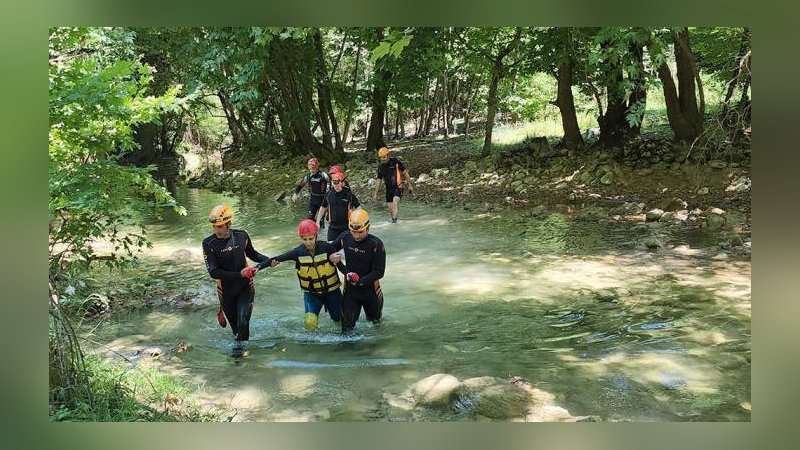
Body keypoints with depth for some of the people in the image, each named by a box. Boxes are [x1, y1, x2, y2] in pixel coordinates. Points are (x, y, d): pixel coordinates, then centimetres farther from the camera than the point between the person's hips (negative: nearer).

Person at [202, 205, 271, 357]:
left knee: (243, 318, -8)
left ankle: (240, 344, 17)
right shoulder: (209, 243, -15)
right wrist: (239, 274, -25)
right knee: (233, 319, 14)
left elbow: (252, 254, 13)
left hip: (245, 286, 0)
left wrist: (270, 260, 1)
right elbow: (213, 272, -20)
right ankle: (237, 338, 43)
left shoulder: (241, 236, -8)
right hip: (226, 288, 0)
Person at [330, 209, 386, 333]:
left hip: (370, 289, -1)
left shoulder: (376, 244, -19)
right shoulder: (345, 238, -8)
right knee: (347, 326, -7)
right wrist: (331, 257, -9)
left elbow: (379, 272, -17)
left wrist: (360, 281, -28)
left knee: (374, 320, 23)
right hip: (350, 289, 1)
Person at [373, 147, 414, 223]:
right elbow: (379, 181, 14)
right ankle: (393, 219, 20)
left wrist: (410, 185, -2)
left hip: (397, 187, -5)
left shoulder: (395, 162, -9)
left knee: (395, 201, -27)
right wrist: (375, 194, 13)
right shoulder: (380, 166, 5)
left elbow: (405, 173, -1)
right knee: (390, 207, 3)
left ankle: (395, 219, -30)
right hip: (388, 188, 5)